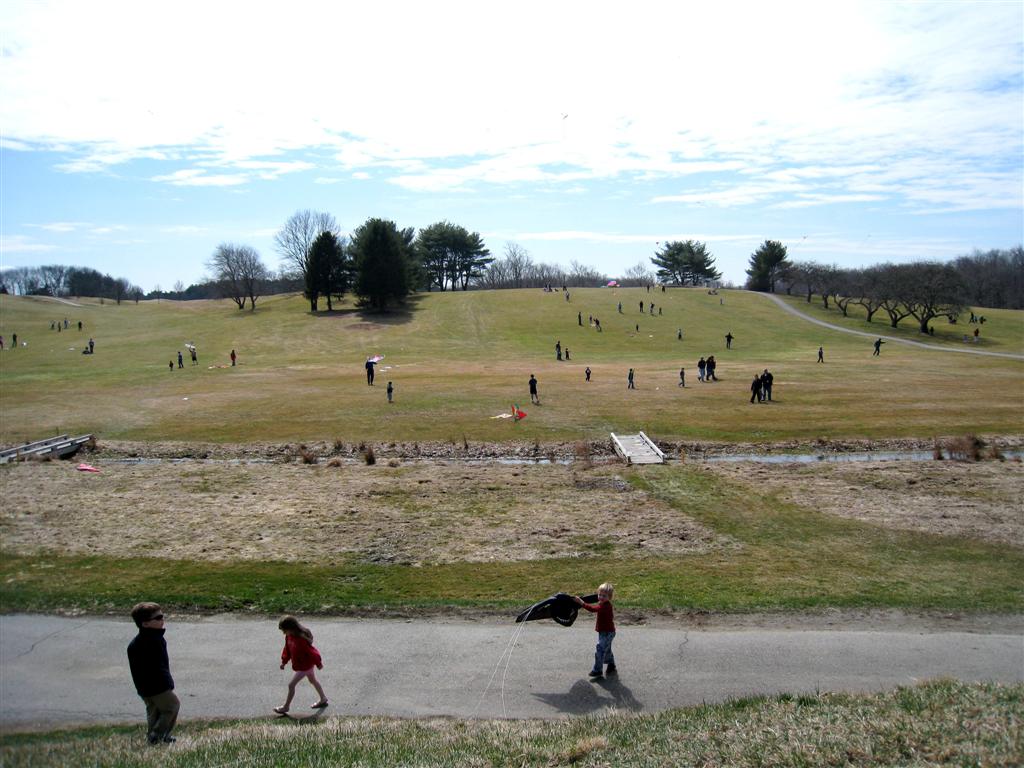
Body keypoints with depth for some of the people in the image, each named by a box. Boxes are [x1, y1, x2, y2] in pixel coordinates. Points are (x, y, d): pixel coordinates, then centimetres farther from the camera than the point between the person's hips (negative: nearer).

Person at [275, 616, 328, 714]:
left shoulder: (301, 640, -36)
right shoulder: (289, 637, -9)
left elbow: (311, 652, -27)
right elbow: (287, 649, 7)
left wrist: (318, 663, -17)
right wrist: (284, 661, 5)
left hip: (304, 667, -9)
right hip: (307, 664, 9)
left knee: (291, 685, -1)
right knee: (313, 680, 23)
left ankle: (285, 707, 16)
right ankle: (323, 699, 41)